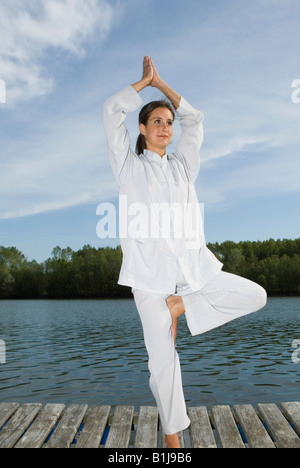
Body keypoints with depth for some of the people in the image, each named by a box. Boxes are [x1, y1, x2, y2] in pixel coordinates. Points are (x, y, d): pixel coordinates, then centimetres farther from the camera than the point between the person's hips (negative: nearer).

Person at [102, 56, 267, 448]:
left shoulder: (182, 165, 16)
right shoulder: (129, 165, 7)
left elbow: (194, 119, 24)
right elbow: (112, 111, 4)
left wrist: (160, 82, 26)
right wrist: (144, 81, 16)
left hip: (192, 266, 4)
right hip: (151, 272, -4)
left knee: (255, 295, -6)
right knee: (163, 360, -1)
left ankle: (179, 307, 0)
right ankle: (172, 435, 19)